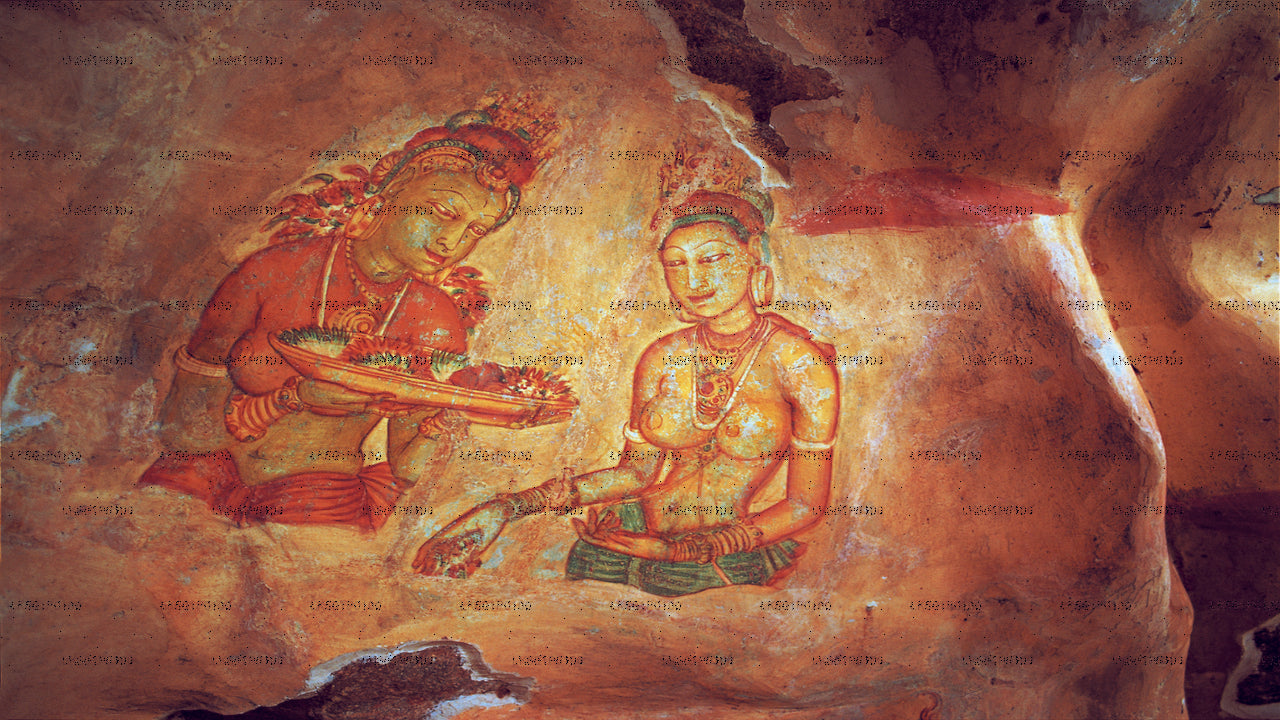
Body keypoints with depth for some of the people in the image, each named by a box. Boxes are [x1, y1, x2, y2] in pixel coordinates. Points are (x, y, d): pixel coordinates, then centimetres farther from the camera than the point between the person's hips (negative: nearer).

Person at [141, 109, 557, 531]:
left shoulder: (436, 323, -4)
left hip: (323, 502, 1)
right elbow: (181, 429, -7)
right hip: (204, 480, 0)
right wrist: (298, 395, -19)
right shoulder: (274, 271, -7)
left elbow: (404, 470, -2)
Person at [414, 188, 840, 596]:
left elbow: (805, 506, -7)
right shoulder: (661, 358, 1)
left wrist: (681, 552, -14)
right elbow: (637, 472, 6)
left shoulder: (799, 362, -11)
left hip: (722, 566, -3)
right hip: (628, 535, 4)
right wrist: (508, 508, -3)